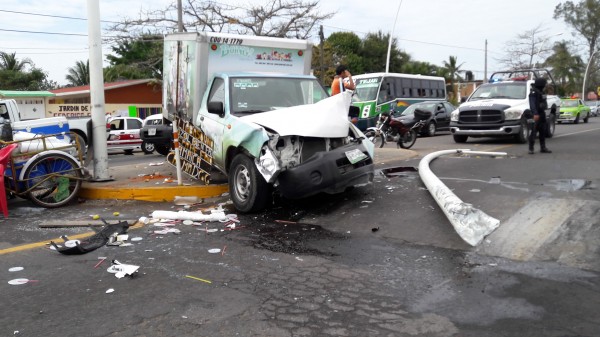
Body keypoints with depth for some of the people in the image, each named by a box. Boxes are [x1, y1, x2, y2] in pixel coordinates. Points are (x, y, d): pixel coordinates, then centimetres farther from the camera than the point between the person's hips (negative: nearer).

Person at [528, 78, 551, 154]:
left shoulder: (541, 92, 17)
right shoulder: (533, 93, -12)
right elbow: (532, 104, -21)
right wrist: (535, 114, -29)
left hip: (542, 114, 9)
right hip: (536, 114, -9)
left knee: (543, 131, 11)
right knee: (534, 131, -9)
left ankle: (543, 148, 17)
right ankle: (531, 149, -5)